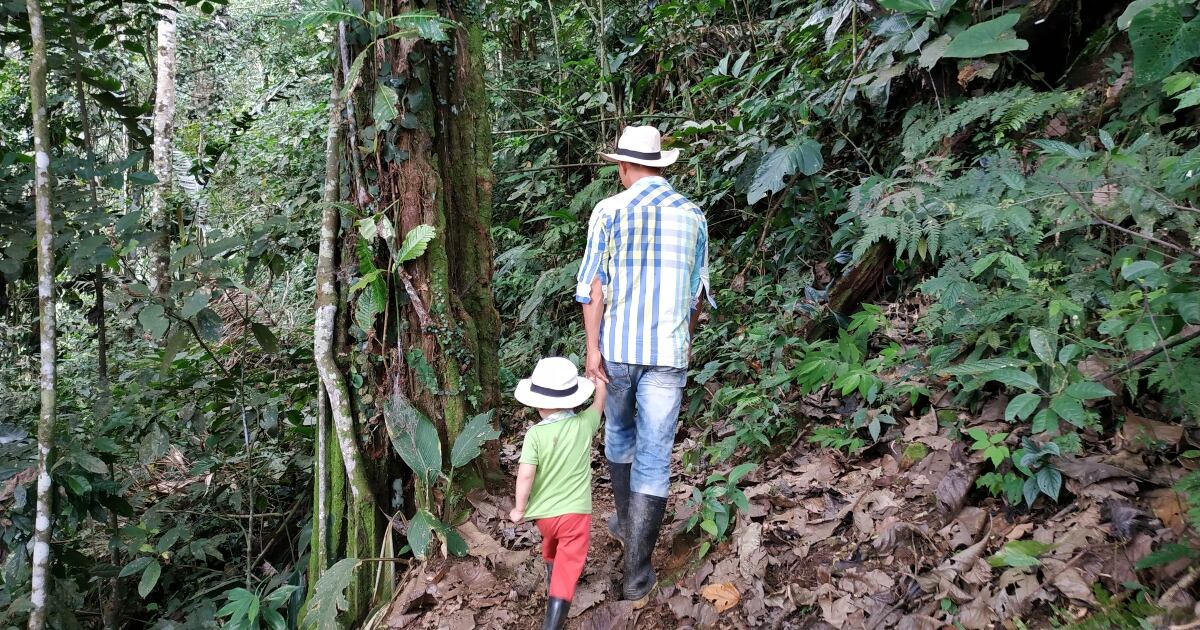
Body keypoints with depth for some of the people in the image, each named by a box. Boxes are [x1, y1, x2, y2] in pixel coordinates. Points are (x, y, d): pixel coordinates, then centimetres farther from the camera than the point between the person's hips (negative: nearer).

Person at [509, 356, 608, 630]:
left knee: (551, 544, 33)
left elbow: (525, 474, -20)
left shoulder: (535, 434, -15)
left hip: (544, 512, 1)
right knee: (567, 569, -2)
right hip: (576, 512, -1)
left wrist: (520, 509, -6)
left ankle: (550, 575, 58)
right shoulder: (584, 424, -9)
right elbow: (599, 403, 11)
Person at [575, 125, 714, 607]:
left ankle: (625, 522, 42)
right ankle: (637, 575, 1)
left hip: (617, 348, 0)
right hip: (668, 352, 0)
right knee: (654, 456, 1)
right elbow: (696, 289, 12)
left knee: (619, 433, 24)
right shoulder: (692, 215, 5)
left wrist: (592, 347, -7)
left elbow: (594, 284, -8)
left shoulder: (609, 211, -3)